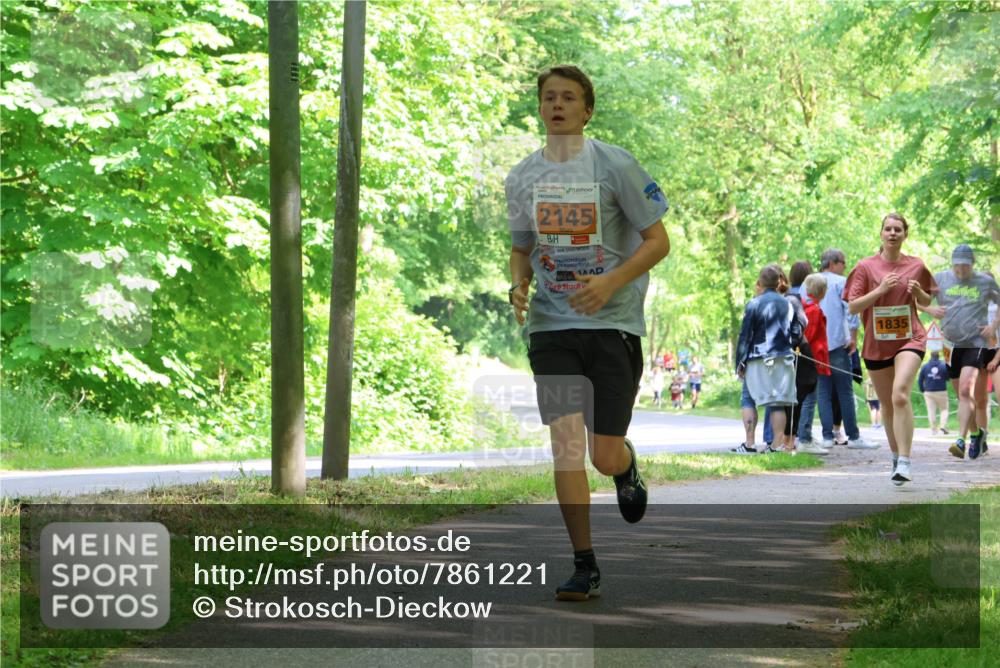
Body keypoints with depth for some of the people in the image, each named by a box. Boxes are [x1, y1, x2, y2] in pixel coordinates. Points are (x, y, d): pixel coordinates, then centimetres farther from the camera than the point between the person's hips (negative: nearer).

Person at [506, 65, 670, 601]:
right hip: (551, 325, 3)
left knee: (605, 456, -4)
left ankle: (627, 467, 35)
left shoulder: (615, 165, -5)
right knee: (565, 439, -10)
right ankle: (584, 566, -2)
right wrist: (518, 285, -2)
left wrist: (609, 283, -16)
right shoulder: (522, 177, 7)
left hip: (614, 321, -3)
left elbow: (658, 241, -2)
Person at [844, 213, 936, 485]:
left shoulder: (916, 266, 4)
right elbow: (853, 306, -5)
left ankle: (904, 462, -25)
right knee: (887, 404, 12)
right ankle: (896, 456, 33)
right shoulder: (866, 267, 0)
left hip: (909, 339, -2)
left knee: (900, 394, -23)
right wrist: (881, 289, -17)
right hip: (876, 343, 2)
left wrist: (918, 291, -6)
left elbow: (927, 302, 17)